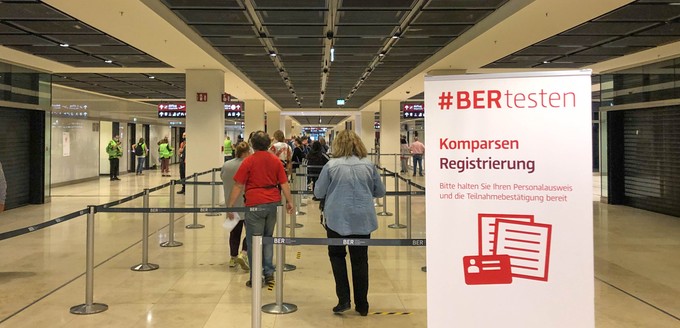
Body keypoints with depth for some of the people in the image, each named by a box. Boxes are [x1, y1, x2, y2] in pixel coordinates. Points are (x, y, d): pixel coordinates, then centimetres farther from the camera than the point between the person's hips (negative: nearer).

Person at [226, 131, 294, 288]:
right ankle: (269, 273, 16)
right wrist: (289, 201, 11)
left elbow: (238, 186, -7)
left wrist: (230, 206, -4)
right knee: (268, 238, 18)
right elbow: (284, 183, 4)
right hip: (273, 203, 4)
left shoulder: (249, 161, -5)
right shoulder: (276, 160, 6)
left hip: (255, 204, -4)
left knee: (254, 242, 4)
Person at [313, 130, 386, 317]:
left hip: (337, 219, -2)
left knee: (337, 255, 17)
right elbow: (380, 192, 9)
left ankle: (344, 299, 9)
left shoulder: (331, 165, -7)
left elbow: (318, 193, 0)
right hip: (363, 219, 2)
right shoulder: (369, 165, 0)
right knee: (360, 260, 11)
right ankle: (362, 305, 18)